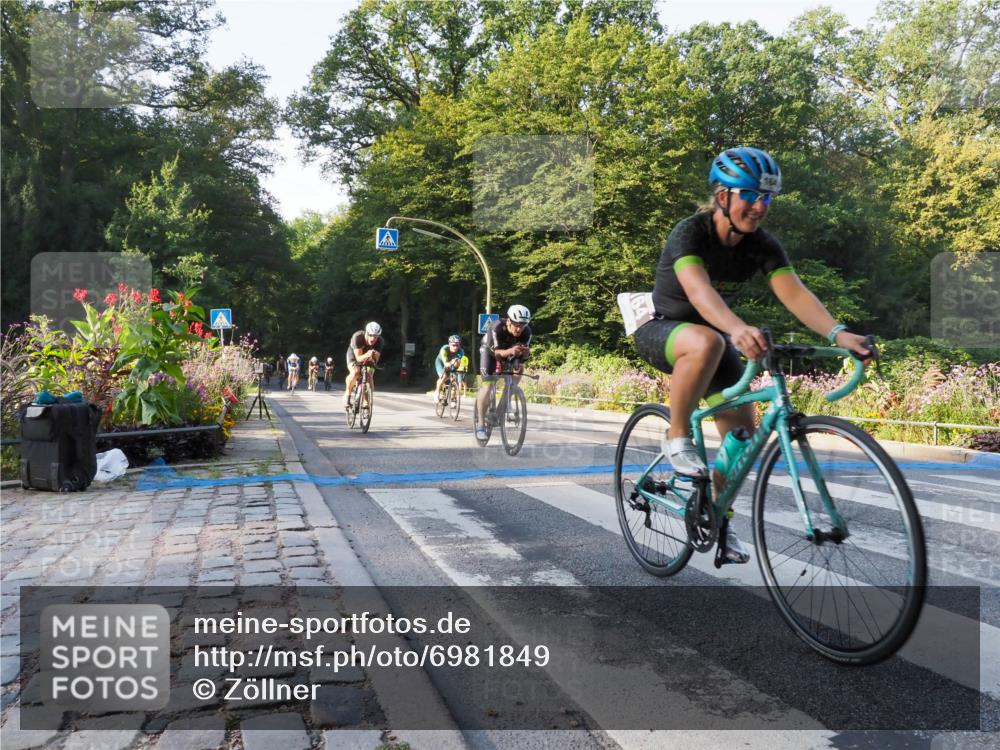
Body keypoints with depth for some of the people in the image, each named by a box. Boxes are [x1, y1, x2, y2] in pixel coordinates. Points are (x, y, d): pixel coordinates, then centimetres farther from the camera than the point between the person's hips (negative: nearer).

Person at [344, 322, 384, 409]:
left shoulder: (380, 341, -28)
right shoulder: (358, 337, -35)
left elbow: (376, 360, -27)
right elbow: (359, 358, -37)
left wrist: (374, 356, -50)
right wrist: (367, 355, -57)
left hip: (368, 359, 3)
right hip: (354, 355, -3)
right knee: (355, 373, -32)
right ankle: (347, 394, -9)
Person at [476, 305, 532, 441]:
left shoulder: (527, 331, -29)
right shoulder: (497, 328, -39)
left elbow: (524, 354, -25)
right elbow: (495, 352, -42)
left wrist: (525, 352, -49)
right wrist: (510, 351, -61)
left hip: (509, 349, 5)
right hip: (490, 349, -5)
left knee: (519, 371, -19)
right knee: (488, 385, -17)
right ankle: (480, 425, -14)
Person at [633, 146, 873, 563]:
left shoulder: (762, 246, -9)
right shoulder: (690, 233, -25)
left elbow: (794, 293, -23)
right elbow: (698, 289, -44)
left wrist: (838, 334, -41)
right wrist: (738, 329, -63)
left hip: (716, 333, 6)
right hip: (661, 330, -6)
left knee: (742, 433, -1)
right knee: (706, 343, -41)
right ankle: (677, 437, -21)